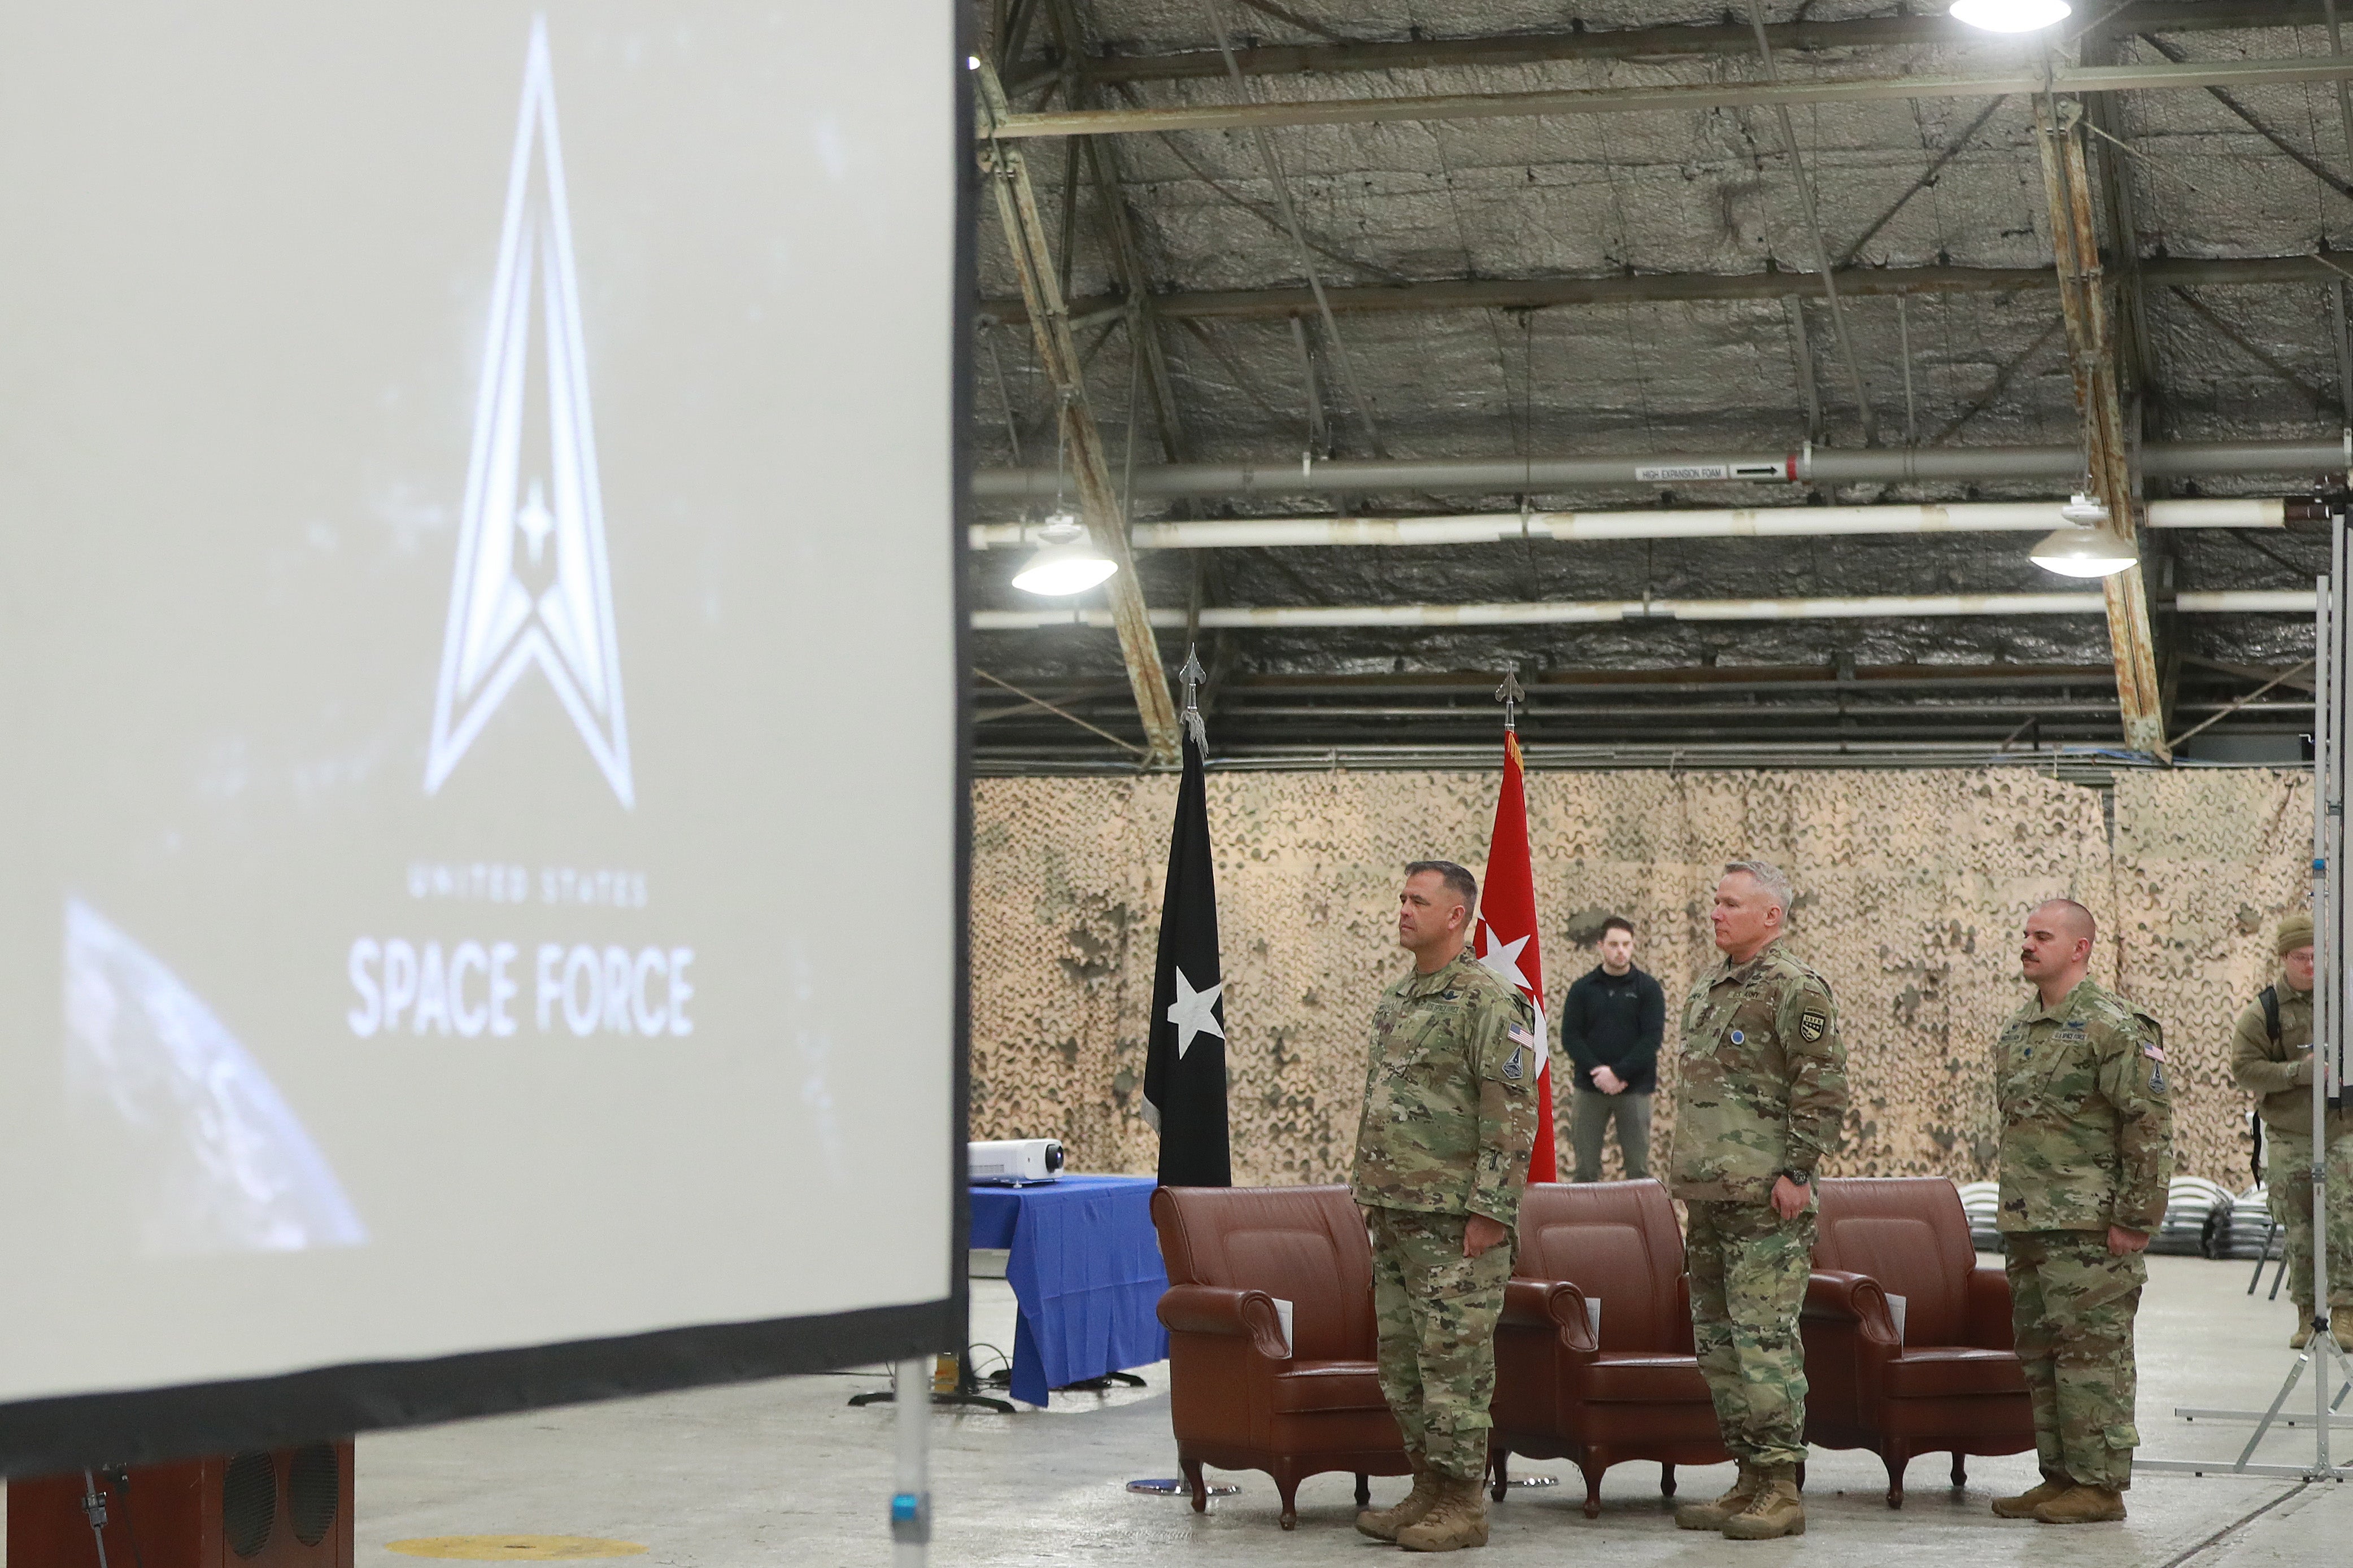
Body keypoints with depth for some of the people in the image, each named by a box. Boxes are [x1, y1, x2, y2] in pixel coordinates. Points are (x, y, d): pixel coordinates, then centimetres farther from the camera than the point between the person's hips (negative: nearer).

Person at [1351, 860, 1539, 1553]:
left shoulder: (1489, 1003, -12)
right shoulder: (1395, 1002, 16)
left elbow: (1513, 1115, -16)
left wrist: (1489, 1211, -20)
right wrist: (1370, 1197, 19)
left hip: (1456, 1218, -9)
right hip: (1396, 1217, 9)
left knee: (1455, 1359, -6)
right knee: (1402, 1360, 12)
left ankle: (1462, 1504, 0)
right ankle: (1428, 1489, 20)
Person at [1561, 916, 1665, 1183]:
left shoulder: (1648, 988, 3)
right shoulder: (1582, 989, 7)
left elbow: (1652, 1038, -6)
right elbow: (1570, 1036, 1)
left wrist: (1618, 1073, -15)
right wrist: (1597, 1071, -14)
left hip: (1634, 1090, -1)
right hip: (1590, 1090, 1)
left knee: (1638, 1167, 0)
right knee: (1586, 1168, 2)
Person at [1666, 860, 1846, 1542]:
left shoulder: (1796, 989, -10)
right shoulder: (1707, 989, 17)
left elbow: (1823, 1089, -14)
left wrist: (1795, 1172, -17)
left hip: (1765, 1202, -9)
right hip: (1707, 1198, 9)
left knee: (1764, 1339, -9)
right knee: (1717, 1339, 11)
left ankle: (1782, 1491, -5)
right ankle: (1749, 1480, 19)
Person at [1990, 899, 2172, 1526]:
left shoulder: (2113, 1026, -11)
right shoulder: (2019, 1028, 16)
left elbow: (2151, 1127, -14)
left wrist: (2135, 1219, -16)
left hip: (2089, 1229, -9)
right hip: (2026, 1226, 9)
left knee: (2092, 1353, -5)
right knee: (2040, 1354, 12)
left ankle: (2101, 1486, -1)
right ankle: (2060, 1477, 19)